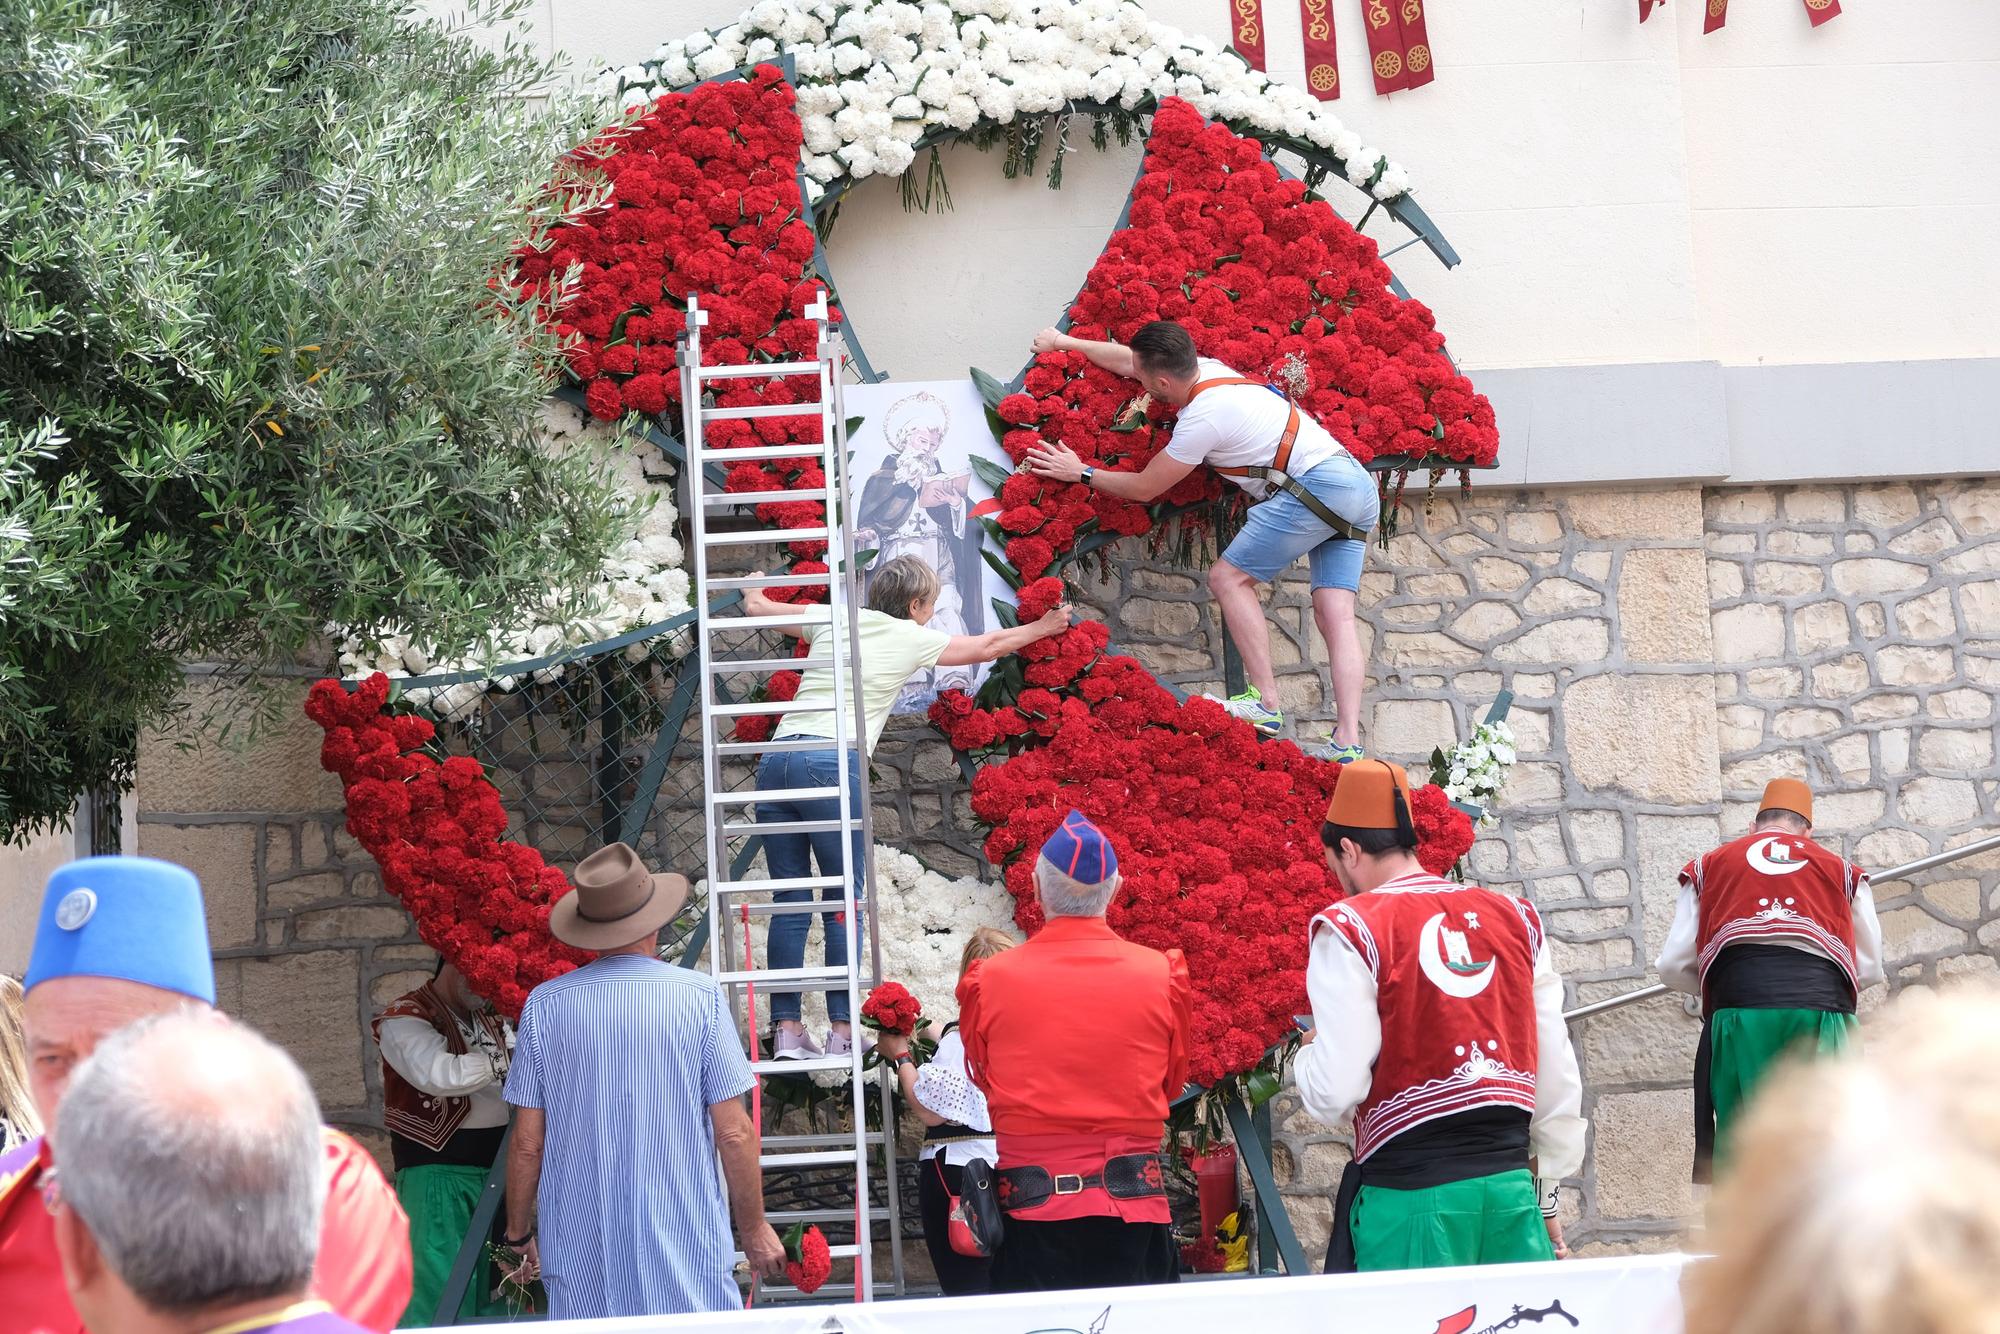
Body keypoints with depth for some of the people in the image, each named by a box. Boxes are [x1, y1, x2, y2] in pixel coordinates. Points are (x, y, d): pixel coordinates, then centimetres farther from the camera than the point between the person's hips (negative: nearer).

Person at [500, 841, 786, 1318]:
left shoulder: (545, 1005, 0)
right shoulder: (700, 996, -5)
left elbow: (528, 1142, 2)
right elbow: (733, 1132, -4)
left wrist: (519, 1234, 15)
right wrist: (754, 1228, 8)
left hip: (580, 1255, 2)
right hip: (687, 1251, -2)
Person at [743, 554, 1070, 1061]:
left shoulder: (834, 621, 22)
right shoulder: (912, 639, 12)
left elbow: (756, 607, 36)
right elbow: (988, 647, 28)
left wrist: (754, 595, 60)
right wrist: (1040, 629, 46)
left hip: (777, 757, 5)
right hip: (833, 763, -5)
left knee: (790, 902, 5)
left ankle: (786, 1030, 1)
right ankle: (842, 1032, -2)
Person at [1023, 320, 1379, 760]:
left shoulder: (1202, 416, -11)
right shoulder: (1208, 369, 14)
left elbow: (1144, 488, -1)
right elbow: (1128, 360, 31)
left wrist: (1081, 473, 12)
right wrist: (1065, 342, 40)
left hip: (1314, 485, -9)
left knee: (1230, 578, -4)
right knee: (1335, 614, 1)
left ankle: (1265, 703, -11)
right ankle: (1348, 742, -9)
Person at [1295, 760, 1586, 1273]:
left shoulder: (1349, 928, -4)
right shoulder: (1515, 918, 11)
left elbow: (1335, 1092, -10)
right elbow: (1558, 1073, 13)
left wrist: (1305, 1055, 13)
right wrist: (1545, 1193, 22)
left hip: (1410, 1191, -5)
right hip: (1511, 1179, 5)